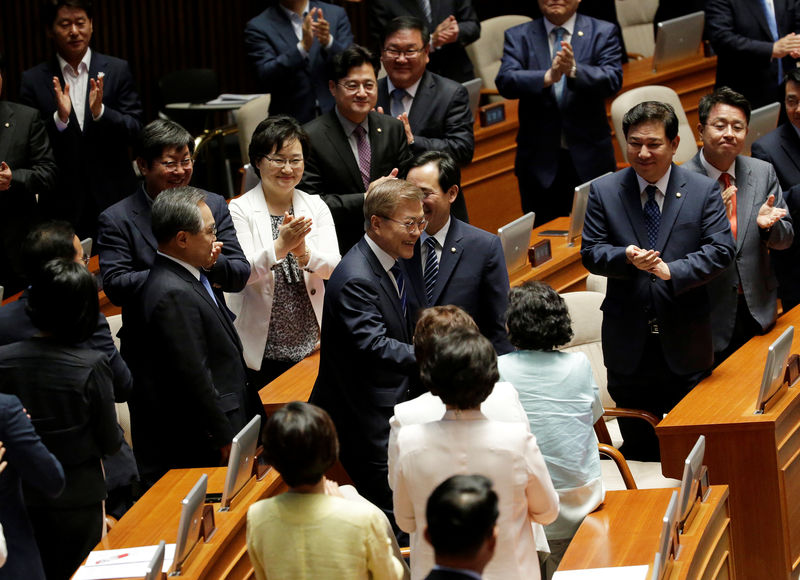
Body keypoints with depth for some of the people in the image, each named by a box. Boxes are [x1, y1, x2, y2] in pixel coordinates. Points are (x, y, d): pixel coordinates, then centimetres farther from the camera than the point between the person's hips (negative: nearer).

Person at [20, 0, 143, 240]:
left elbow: (134, 130, 0)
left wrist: (100, 112, -18)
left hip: (115, 200, 0)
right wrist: (59, 118, -18)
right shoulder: (33, 80, 3)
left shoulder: (117, 70, 4)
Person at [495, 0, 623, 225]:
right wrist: (548, 77, -31)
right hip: (539, 157, 0)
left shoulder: (603, 33, 3)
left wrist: (574, 70, -31)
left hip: (590, 157, 0)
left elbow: (613, 80, -12)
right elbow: (505, 82, -13)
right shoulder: (518, 37, 3)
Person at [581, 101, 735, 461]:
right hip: (628, 342, 1)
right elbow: (590, 253, 0)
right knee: (638, 446, 9)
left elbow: (720, 250, -9)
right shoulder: (603, 192, 3)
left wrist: (671, 270, -24)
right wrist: (626, 257, -22)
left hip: (684, 340, -1)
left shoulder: (704, 191, -1)